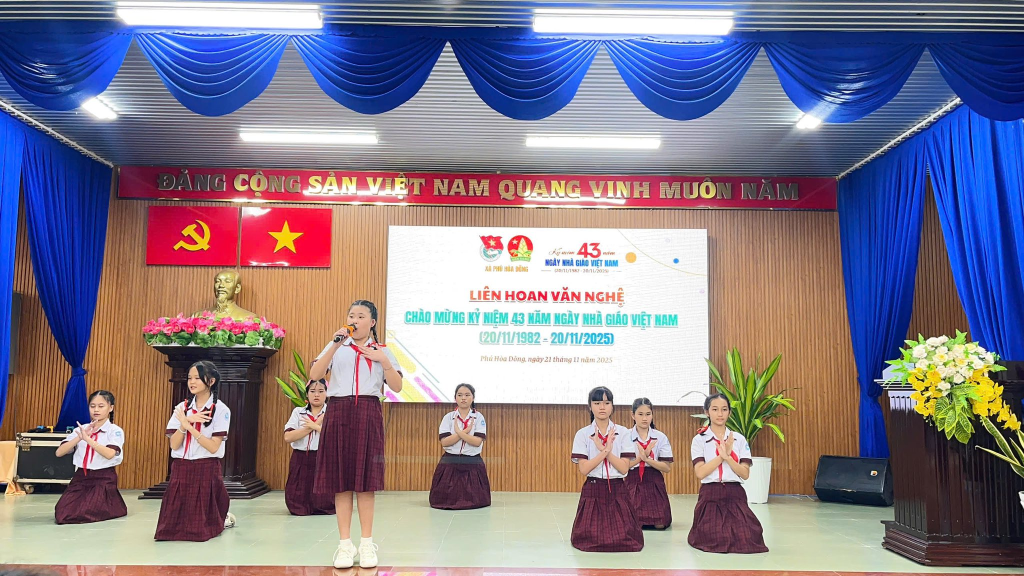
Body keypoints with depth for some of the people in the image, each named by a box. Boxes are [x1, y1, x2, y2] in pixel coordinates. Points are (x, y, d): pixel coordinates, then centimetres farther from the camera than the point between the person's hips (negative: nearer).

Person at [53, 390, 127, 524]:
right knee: (62, 515, -12)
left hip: (104, 479, -4)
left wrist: (87, 438, -30)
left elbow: (109, 454, -25)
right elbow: (59, 453, -3)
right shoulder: (81, 429, 7)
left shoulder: (115, 430, -6)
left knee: (81, 515, -19)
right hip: (81, 477, 5)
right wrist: (80, 437, -16)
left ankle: (113, 506, 11)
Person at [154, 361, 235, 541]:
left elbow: (213, 447, -16)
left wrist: (189, 426, -19)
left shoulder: (221, 410, -7)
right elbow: (174, 445, -3)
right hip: (181, 470, 4)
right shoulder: (182, 408, 5)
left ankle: (223, 520, 29)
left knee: (201, 529, -3)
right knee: (174, 525, 2)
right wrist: (186, 422, -17)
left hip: (206, 471, -4)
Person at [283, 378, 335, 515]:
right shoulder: (298, 412, 7)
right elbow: (288, 437, -7)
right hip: (301, 461, 2)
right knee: (298, 507, 2)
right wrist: (312, 427, -10)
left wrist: (315, 426, -13)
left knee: (324, 506, -3)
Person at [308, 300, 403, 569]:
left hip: (368, 414, 0)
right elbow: (314, 375, -5)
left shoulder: (381, 350, 11)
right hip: (338, 413, 1)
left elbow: (397, 387, 4)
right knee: (341, 479, 1)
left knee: (366, 480, 0)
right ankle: (345, 544, 8)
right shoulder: (336, 347, 10)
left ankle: (367, 544, 9)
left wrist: (383, 360, -8)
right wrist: (335, 345, -12)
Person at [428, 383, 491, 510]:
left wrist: (458, 432, -19)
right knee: (446, 501, -2)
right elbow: (444, 442, -10)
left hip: (472, 463, -1)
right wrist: (465, 432, -15)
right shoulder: (448, 417, 2)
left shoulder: (478, 417, 0)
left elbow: (477, 442, -14)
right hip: (450, 463, 1)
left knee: (473, 501, -3)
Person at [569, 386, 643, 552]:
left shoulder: (623, 432, 1)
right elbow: (584, 469, -9)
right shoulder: (582, 434, -1)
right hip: (593, 490, -1)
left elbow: (624, 468, -6)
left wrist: (606, 450, -16)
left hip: (617, 490, 1)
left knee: (626, 540, -8)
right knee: (590, 539, -8)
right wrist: (604, 451, -17)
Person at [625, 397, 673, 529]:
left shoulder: (661, 437, 1)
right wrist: (640, 457, -18)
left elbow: (667, 467, -5)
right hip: (633, 482, -1)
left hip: (654, 483, 1)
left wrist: (646, 459, -18)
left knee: (660, 524, -6)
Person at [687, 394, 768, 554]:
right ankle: (703, 531, 23)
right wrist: (721, 456, -16)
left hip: (735, 494, 2)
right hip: (710, 495, -2)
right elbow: (700, 473, -12)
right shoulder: (699, 439, 0)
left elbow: (745, 474, -2)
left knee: (746, 540, -14)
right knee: (713, 541, -14)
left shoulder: (739, 439, 6)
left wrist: (728, 457, -16)